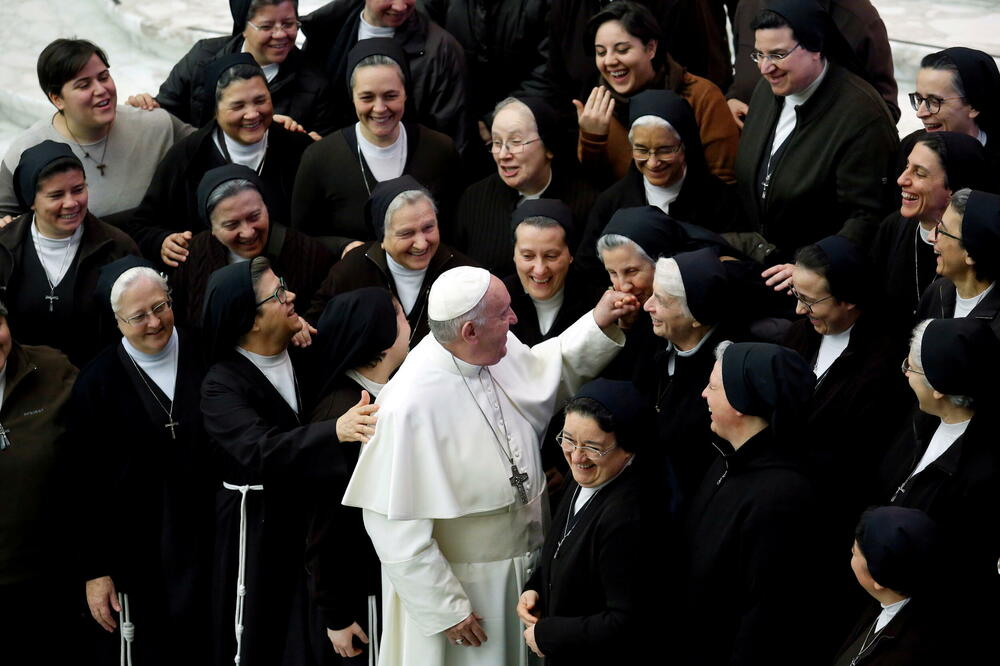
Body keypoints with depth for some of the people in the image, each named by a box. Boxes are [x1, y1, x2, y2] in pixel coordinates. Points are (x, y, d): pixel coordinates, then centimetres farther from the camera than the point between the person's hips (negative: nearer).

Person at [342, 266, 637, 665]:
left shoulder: (503, 352, -7)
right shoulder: (410, 406, -29)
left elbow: (544, 373, 18)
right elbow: (396, 525, -24)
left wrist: (598, 326, 3)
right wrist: (445, 610, -18)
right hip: (459, 586, -7)